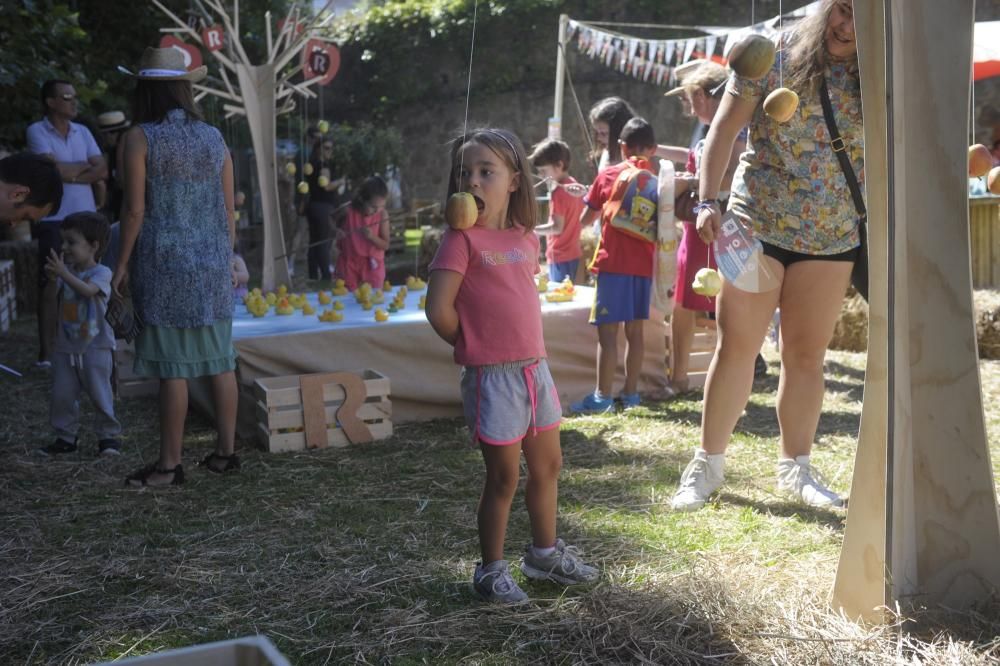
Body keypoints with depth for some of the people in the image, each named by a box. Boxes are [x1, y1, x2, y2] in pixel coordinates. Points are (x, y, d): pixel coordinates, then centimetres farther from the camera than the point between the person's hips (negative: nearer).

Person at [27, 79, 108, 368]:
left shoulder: (82, 132, 11)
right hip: (53, 220, -4)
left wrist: (70, 174, -10)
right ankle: (46, 352, 1)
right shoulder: (37, 131, -3)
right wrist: (85, 166, -2)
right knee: (50, 284, -2)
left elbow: (102, 171, 2)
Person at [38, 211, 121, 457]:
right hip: (65, 347, 6)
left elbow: (87, 290, -29)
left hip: (95, 347, -6)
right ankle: (66, 437, 20)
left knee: (101, 394, 1)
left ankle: (108, 435, 14)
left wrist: (63, 273, -35)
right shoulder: (67, 271, 7)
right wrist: (52, 277, -10)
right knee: (61, 395, 7)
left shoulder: (101, 272, -11)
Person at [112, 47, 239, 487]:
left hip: (164, 263, -5)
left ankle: (170, 464, 5)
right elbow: (229, 210, 9)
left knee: (173, 365, -2)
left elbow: (135, 210, -9)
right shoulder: (213, 137, 8)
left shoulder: (141, 138, -6)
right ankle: (225, 451, 17)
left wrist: (122, 264, 0)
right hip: (212, 265, 5)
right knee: (219, 359, 9)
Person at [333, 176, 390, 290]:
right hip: (349, 262, 0)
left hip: (372, 264, 0)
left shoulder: (382, 215, -16)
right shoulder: (348, 211, -16)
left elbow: (385, 245, -11)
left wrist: (372, 236, -28)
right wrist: (336, 231, -15)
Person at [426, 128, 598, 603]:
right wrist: (473, 346, -2)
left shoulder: (525, 238, 7)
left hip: (535, 368, 7)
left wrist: (492, 342, 9)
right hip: (492, 376, -7)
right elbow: (439, 309, -16)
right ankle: (492, 570, 18)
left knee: (547, 466, 17)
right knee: (504, 477, 2)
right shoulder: (461, 239, -12)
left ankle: (545, 553, 36)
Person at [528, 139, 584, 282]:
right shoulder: (574, 185, 8)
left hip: (560, 256, -9)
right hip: (573, 253, 9)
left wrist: (531, 229, -17)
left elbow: (557, 227, -20)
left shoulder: (558, 192, -17)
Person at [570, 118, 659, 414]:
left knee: (607, 330, -4)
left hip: (613, 262, -4)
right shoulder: (657, 181, 7)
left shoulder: (608, 175, 1)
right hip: (643, 264, 4)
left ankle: (603, 396, -6)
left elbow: (587, 218, 8)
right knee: (634, 329, 9)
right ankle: (631, 393, 14)